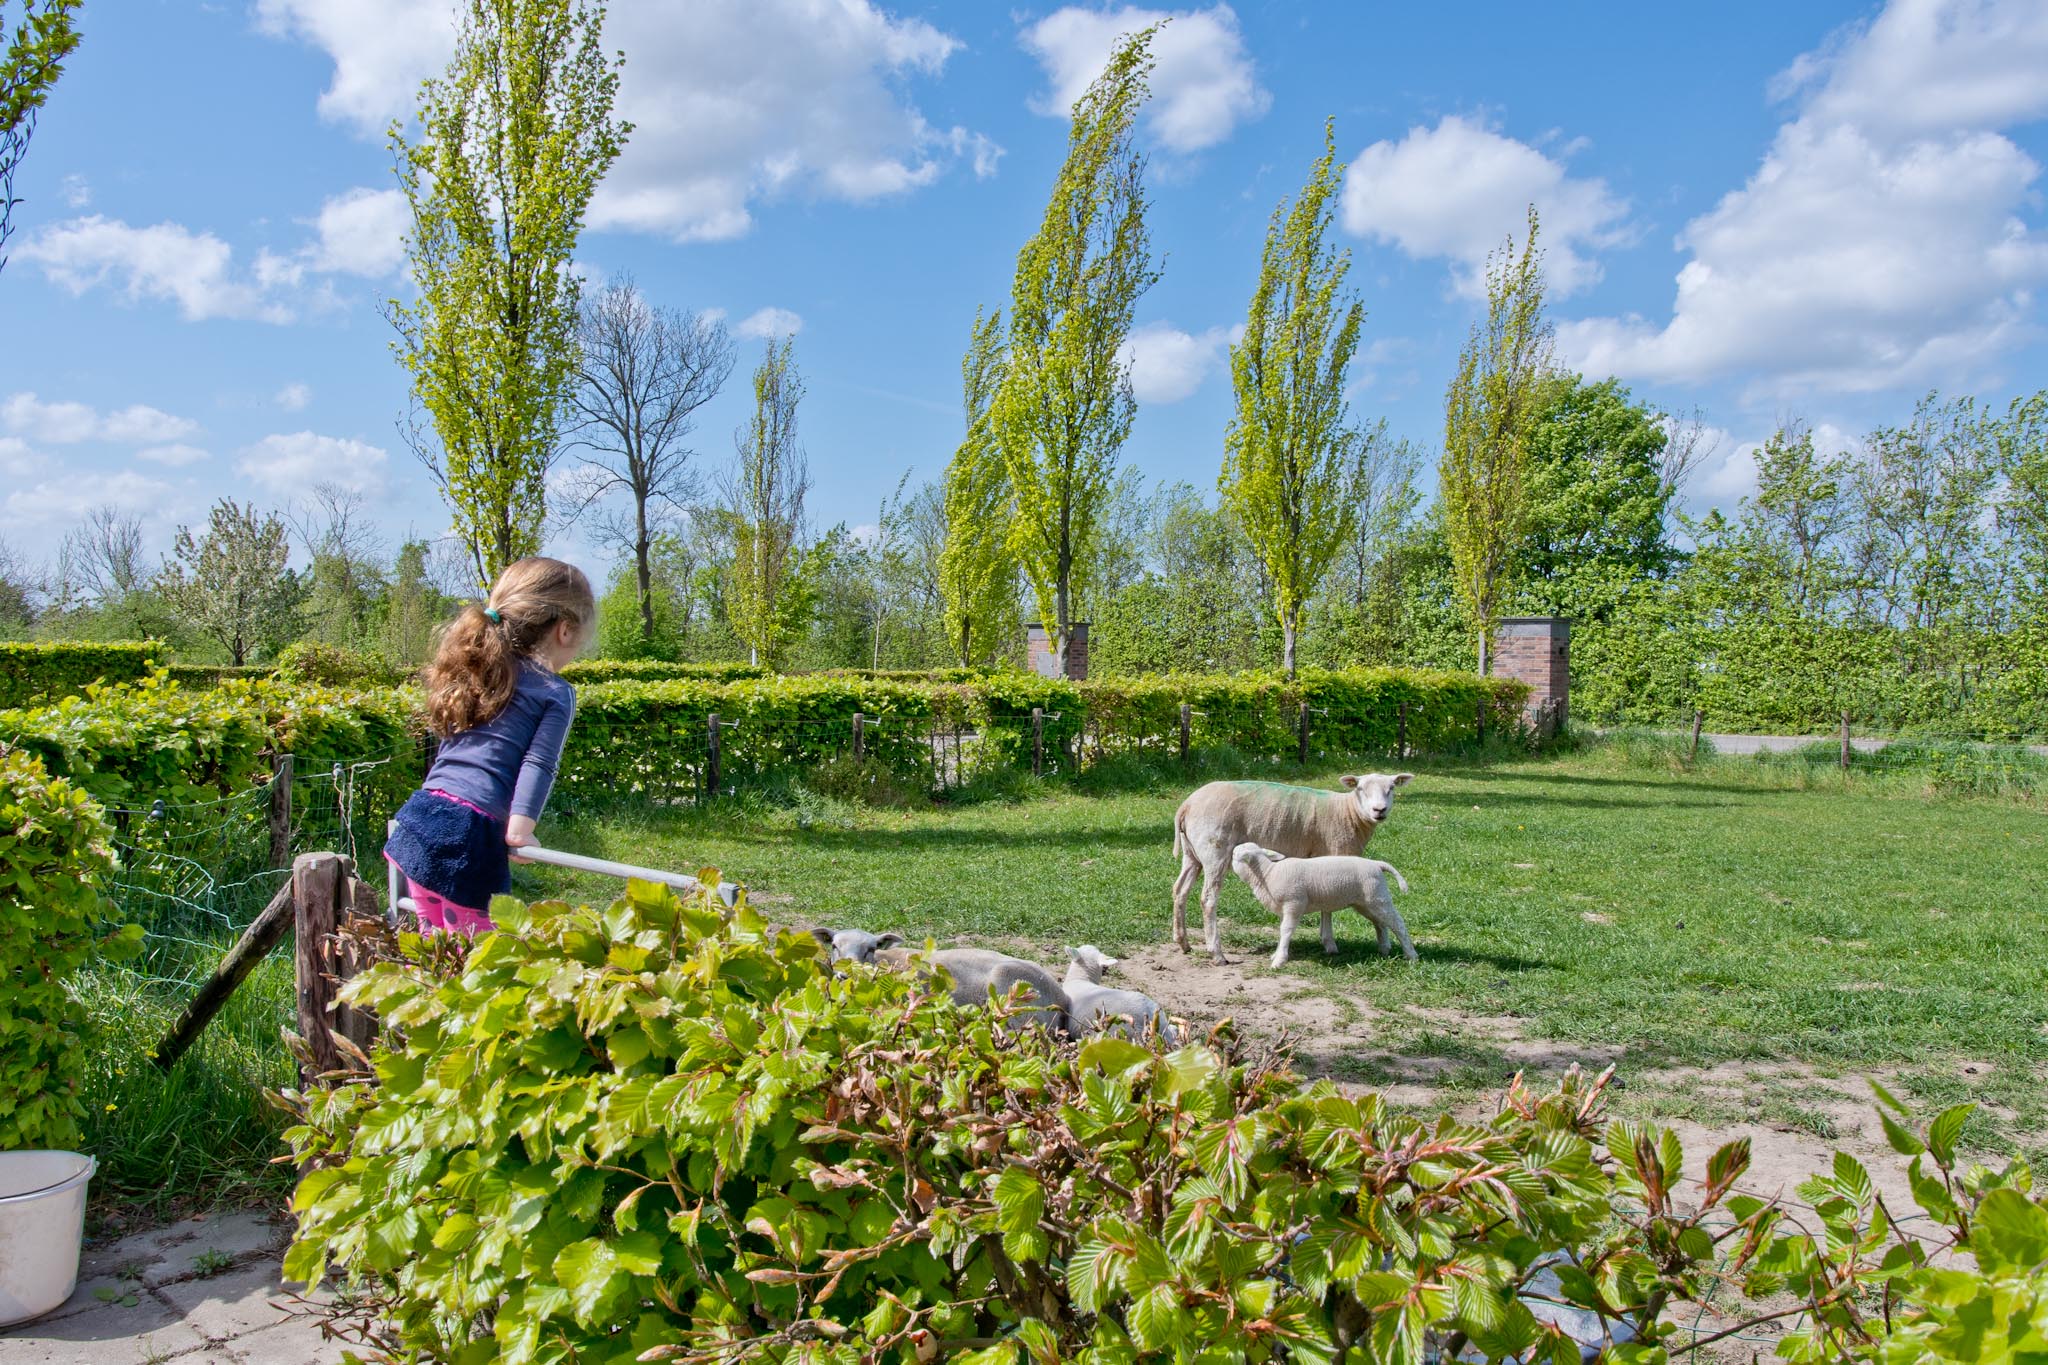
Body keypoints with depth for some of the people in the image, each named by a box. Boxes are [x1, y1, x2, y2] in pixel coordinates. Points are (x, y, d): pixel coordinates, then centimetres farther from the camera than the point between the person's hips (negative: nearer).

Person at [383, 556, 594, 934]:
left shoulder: (478, 671, 21)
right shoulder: (556, 692, 1)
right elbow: (538, 764, -10)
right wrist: (519, 829, -13)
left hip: (422, 814, 7)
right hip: (470, 832, -7)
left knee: (437, 943, 14)